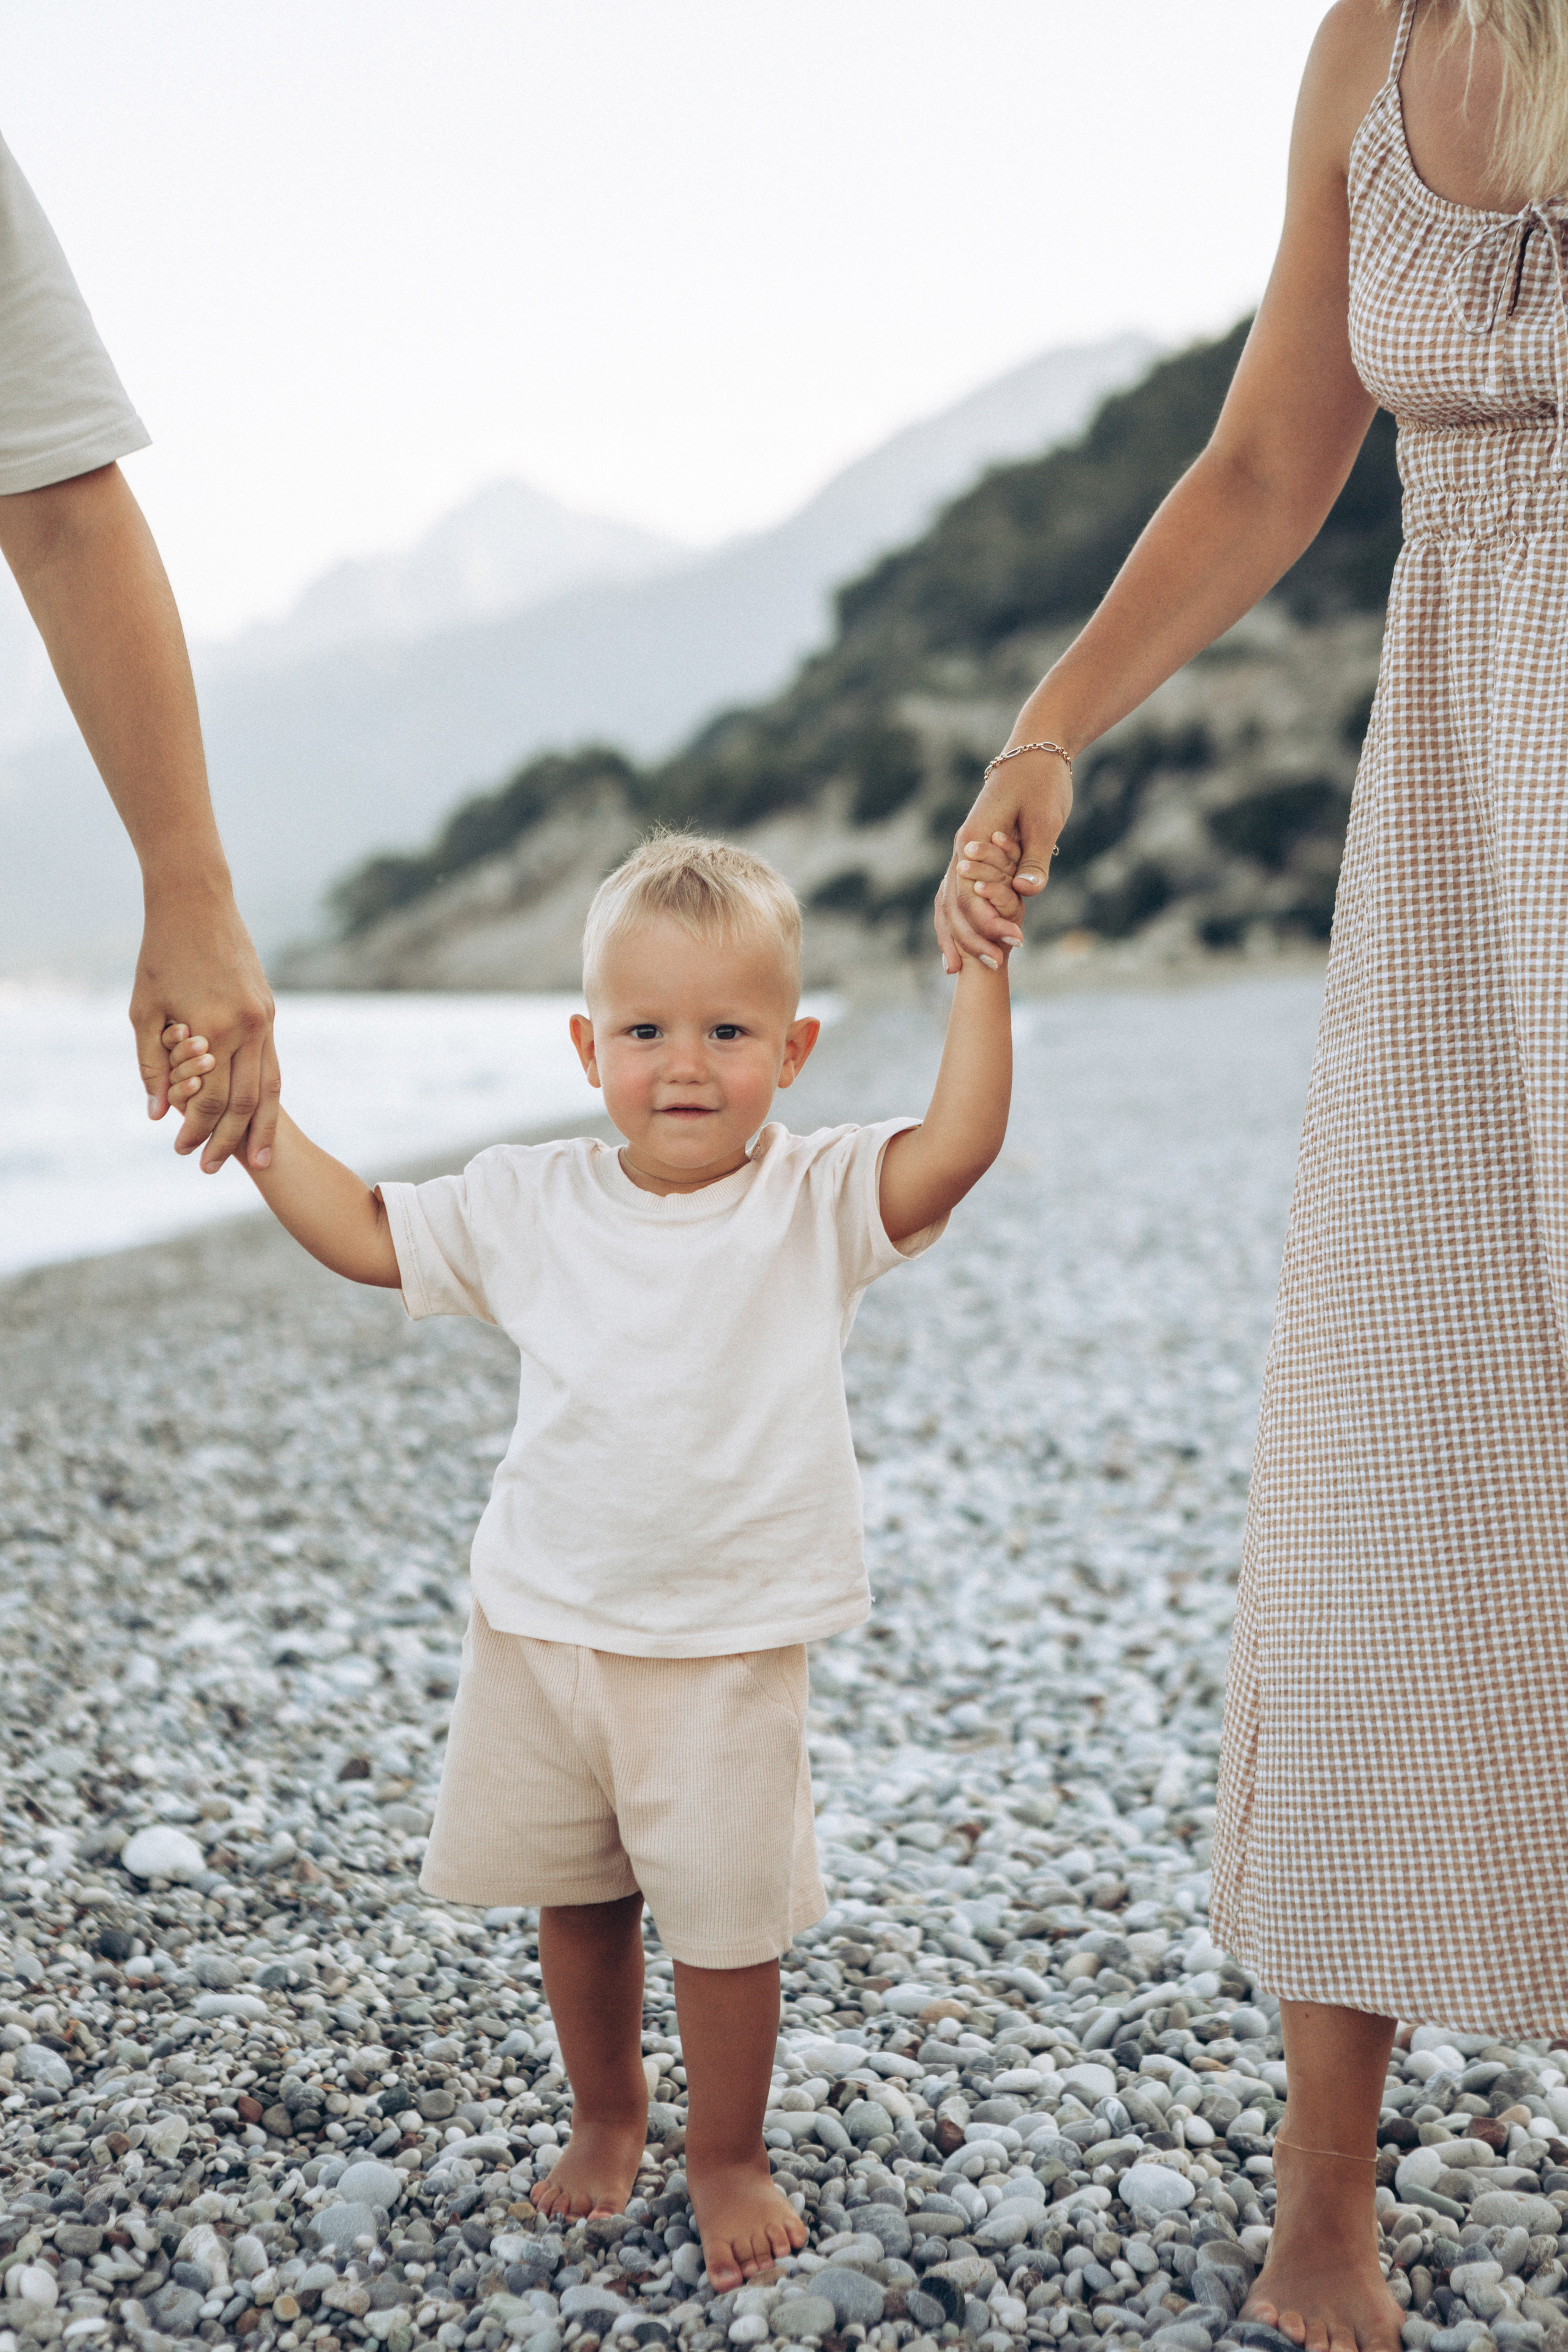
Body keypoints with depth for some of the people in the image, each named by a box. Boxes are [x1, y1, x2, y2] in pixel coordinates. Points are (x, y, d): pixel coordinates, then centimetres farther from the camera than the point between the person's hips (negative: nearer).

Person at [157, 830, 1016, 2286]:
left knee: (724, 1915, 3)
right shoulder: (531, 1205, 1)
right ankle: (605, 2114, 40)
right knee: (575, 1896, 17)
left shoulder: (817, 1202, -8)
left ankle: (728, 2153, 27)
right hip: (542, 1622, 3)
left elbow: (959, 1144, -23)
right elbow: (364, 1235, 10)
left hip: (729, 1645, -3)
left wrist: (978, 967, -27)